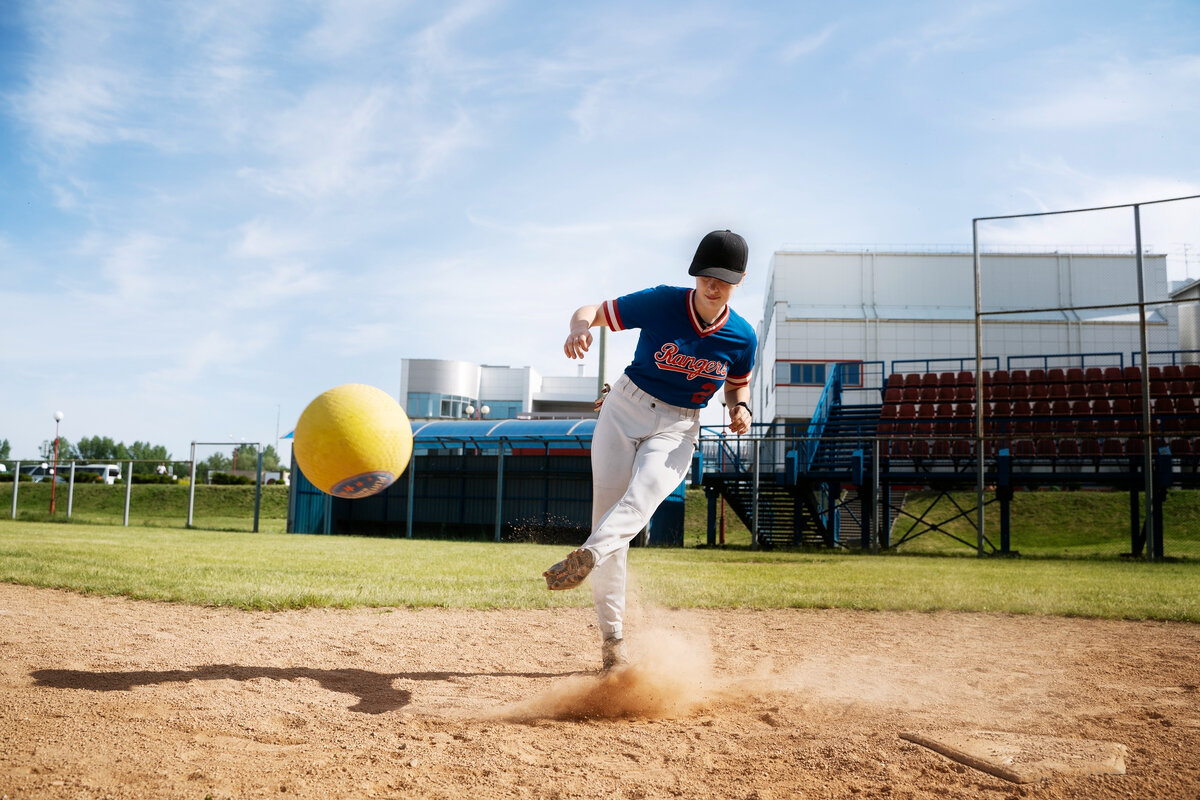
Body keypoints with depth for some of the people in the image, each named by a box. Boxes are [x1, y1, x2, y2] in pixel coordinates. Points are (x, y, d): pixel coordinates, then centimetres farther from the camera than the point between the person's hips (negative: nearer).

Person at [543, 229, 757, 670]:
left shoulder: (742, 337, -5)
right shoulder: (661, 303, -12)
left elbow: (737, 384, 15)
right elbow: (591, 310, -7)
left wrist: (741, 409, -9)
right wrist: (580, 327, -31)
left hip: (678, 430, 1)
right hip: (624, 411, 0)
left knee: (640, 500, -31)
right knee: (608, 512, -6)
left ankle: (586, 557, -54)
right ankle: (611, 638, 1)